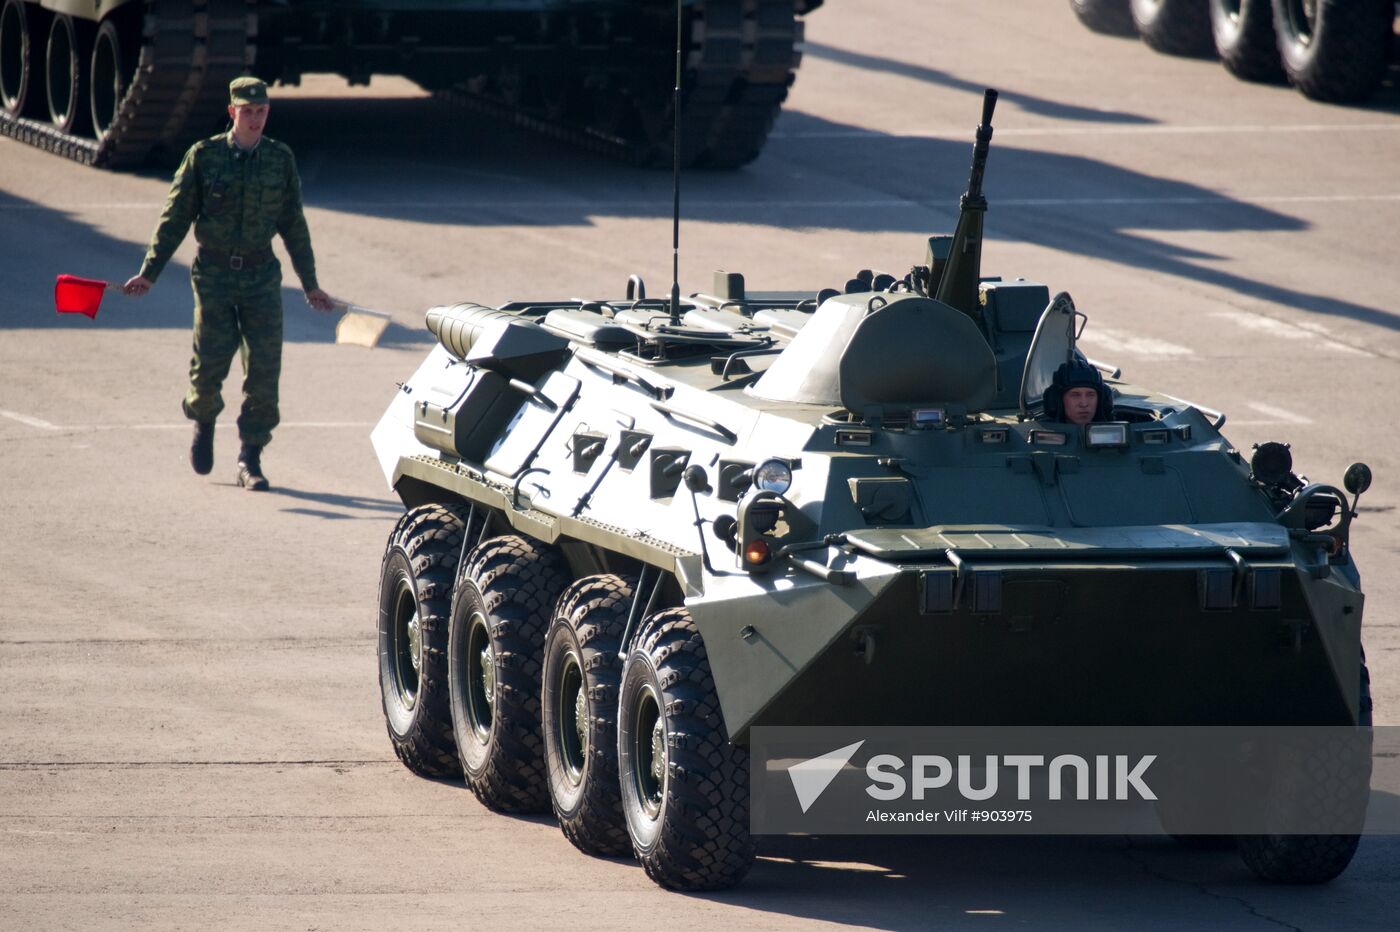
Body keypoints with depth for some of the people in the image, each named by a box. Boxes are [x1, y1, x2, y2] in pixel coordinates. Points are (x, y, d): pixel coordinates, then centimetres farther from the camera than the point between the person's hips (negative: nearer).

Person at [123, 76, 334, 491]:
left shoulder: (281, 159, 4)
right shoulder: (204, 157, -3)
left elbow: (293, 224, 13)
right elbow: (175, 218, 2)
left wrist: (310, 284, 17)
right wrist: (149, 272, -2)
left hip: (261, 274, 2)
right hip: (214, 274, -2)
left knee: (264, 368, -5)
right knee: (210, 364, -3)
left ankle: (250, 460, 4)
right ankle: (203, 420, 31)